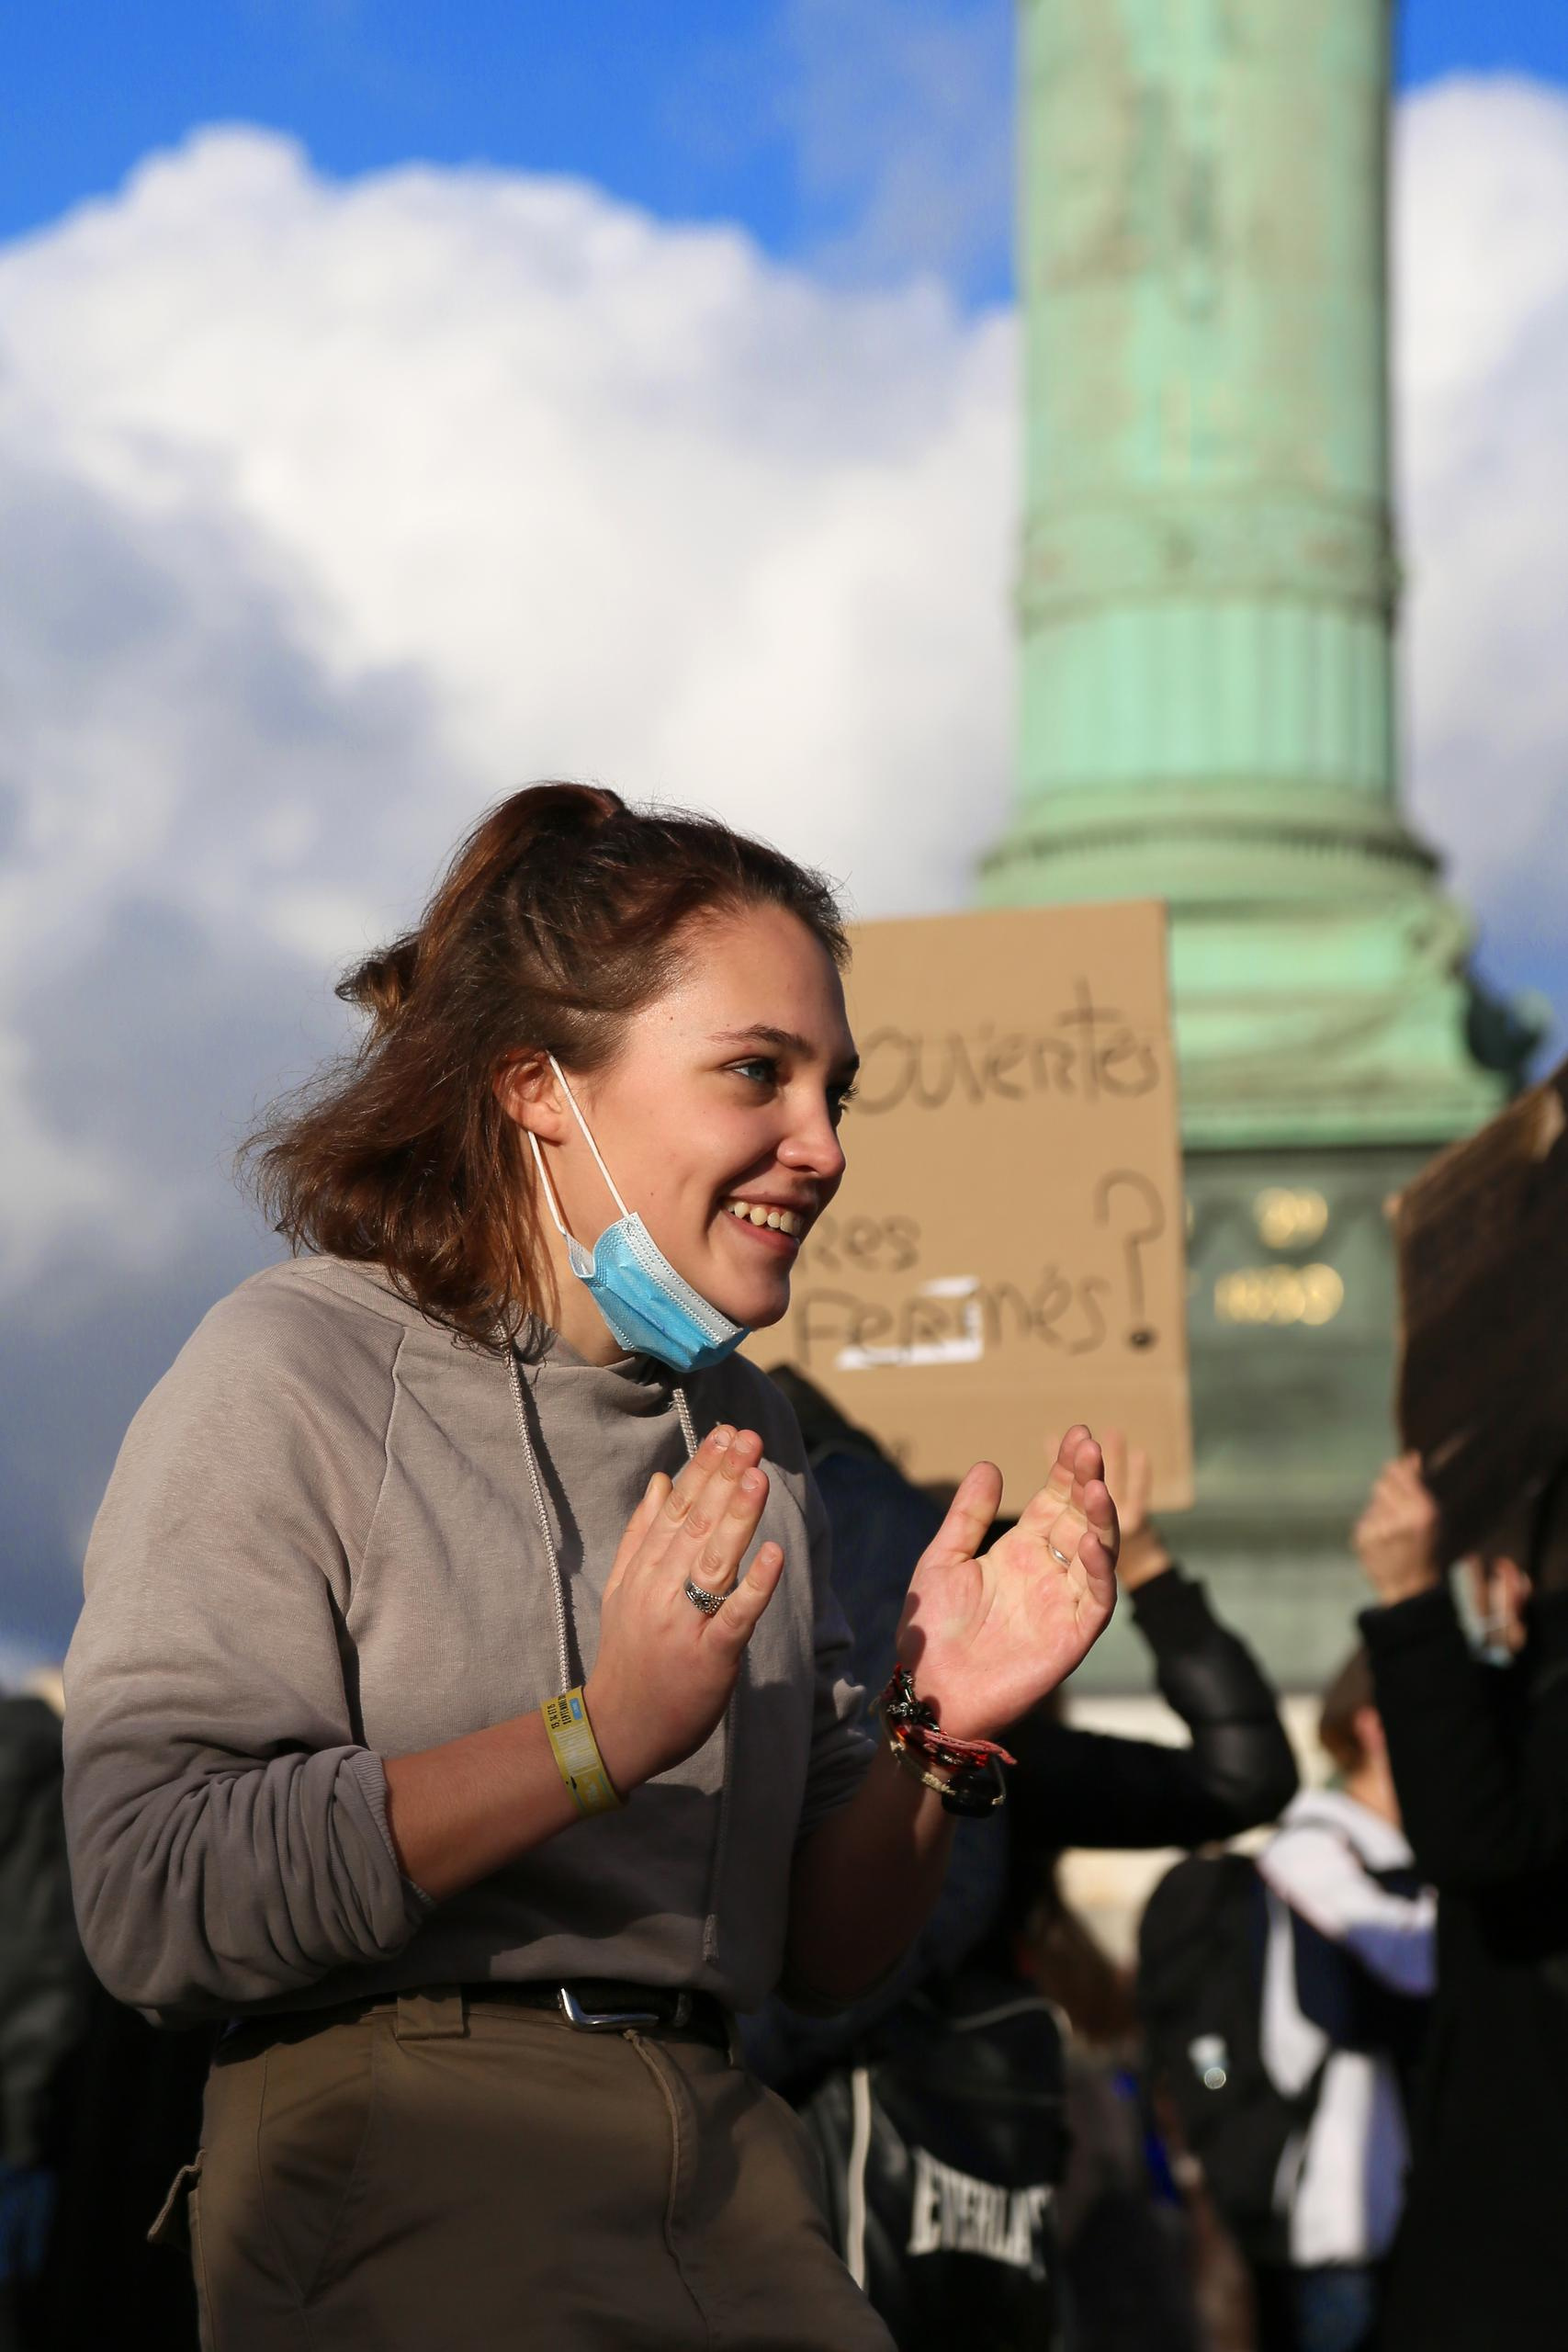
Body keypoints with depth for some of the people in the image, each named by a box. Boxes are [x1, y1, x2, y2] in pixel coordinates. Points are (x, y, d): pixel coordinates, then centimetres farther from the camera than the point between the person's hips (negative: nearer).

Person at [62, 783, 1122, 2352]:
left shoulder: (743, 1432, 15)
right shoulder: (294, 1371, -5)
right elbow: (149, 1897, -16)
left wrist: (940, 1734, -1)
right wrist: (597, 1737, -19)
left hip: (721, 2157, 6)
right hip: (400, 2148, -5)